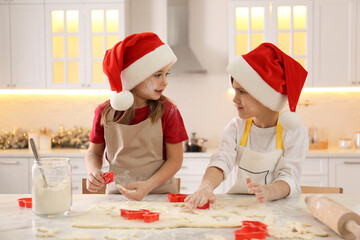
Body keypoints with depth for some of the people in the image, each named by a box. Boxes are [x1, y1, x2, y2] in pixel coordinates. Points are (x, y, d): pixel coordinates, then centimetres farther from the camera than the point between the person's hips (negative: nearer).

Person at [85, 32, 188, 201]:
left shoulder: (167, 111, -3)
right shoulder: (105, 113, 1)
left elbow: (175, 159, -3)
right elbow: (94, 153, 13)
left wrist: (148, 185, -18)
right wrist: (93, 172, -9)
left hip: (160, 193, -2)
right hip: (117, 194, 2)